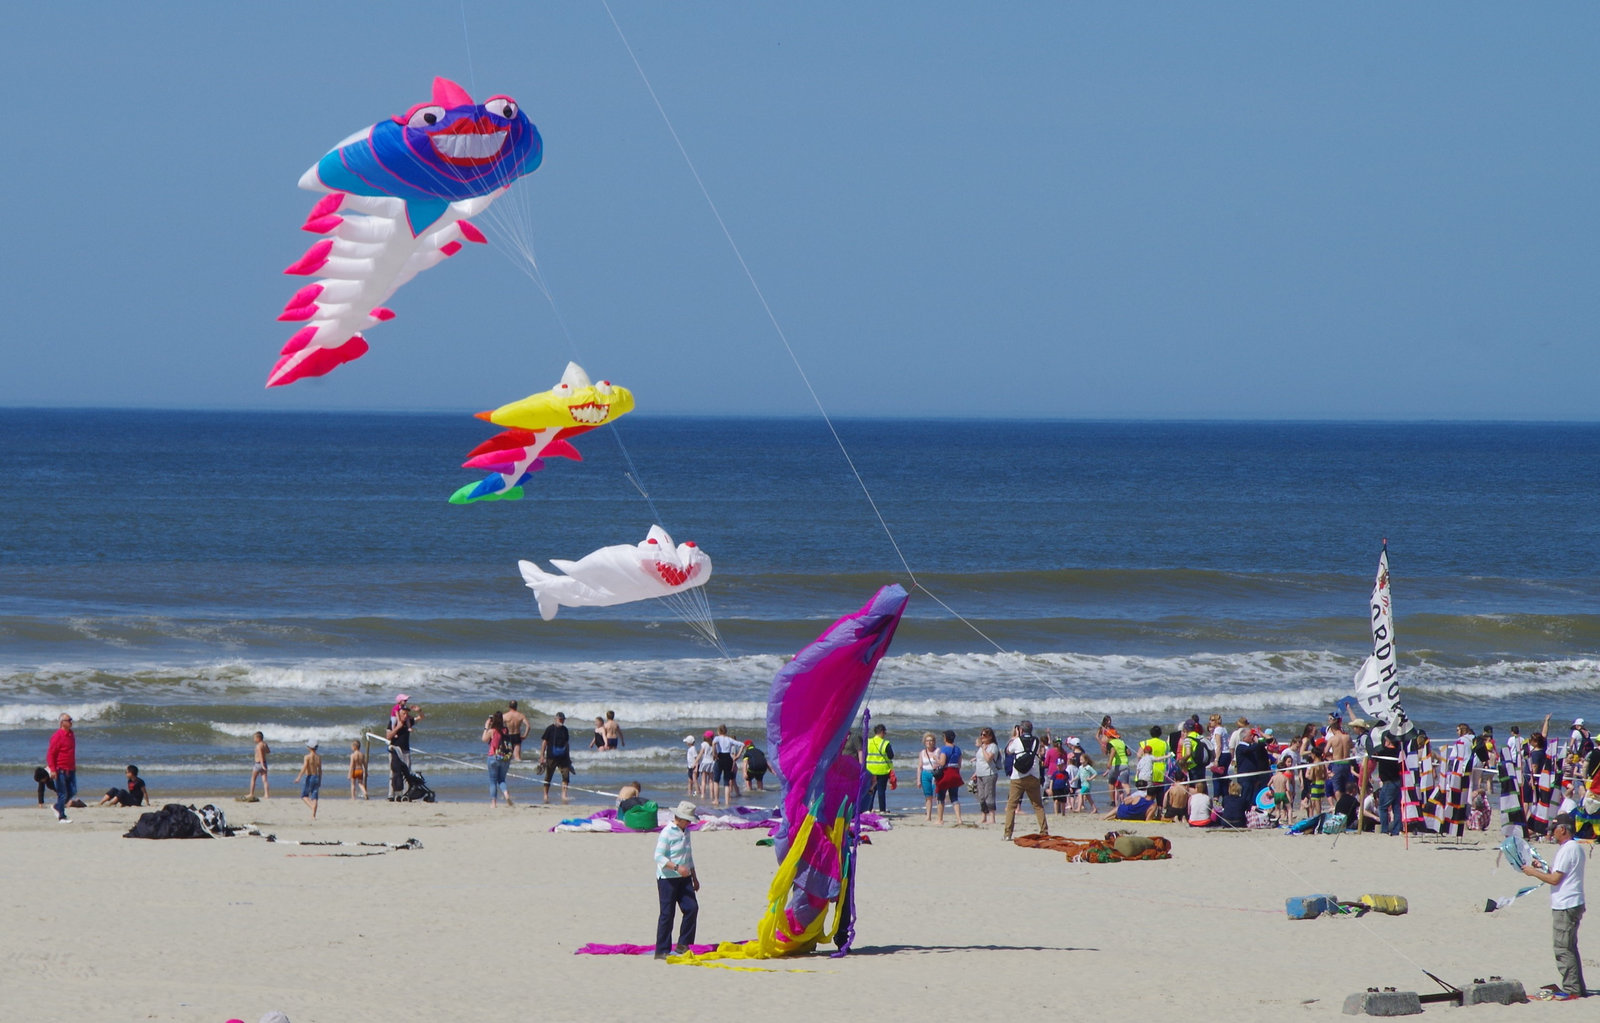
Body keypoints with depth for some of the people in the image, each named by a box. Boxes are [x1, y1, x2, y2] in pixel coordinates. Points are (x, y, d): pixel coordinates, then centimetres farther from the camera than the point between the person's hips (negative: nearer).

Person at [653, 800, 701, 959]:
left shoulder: (685, 831, 13)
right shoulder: (667, 833, -12)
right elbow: (659, 856, -18)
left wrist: (694, 877, 26)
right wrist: (676, 867, -28)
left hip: (684, 878, 7)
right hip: (667, 878, -7)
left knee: (692, 908, -4)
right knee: (667, 914, -5)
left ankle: (683, 945, 7)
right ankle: (662, 950, 1)